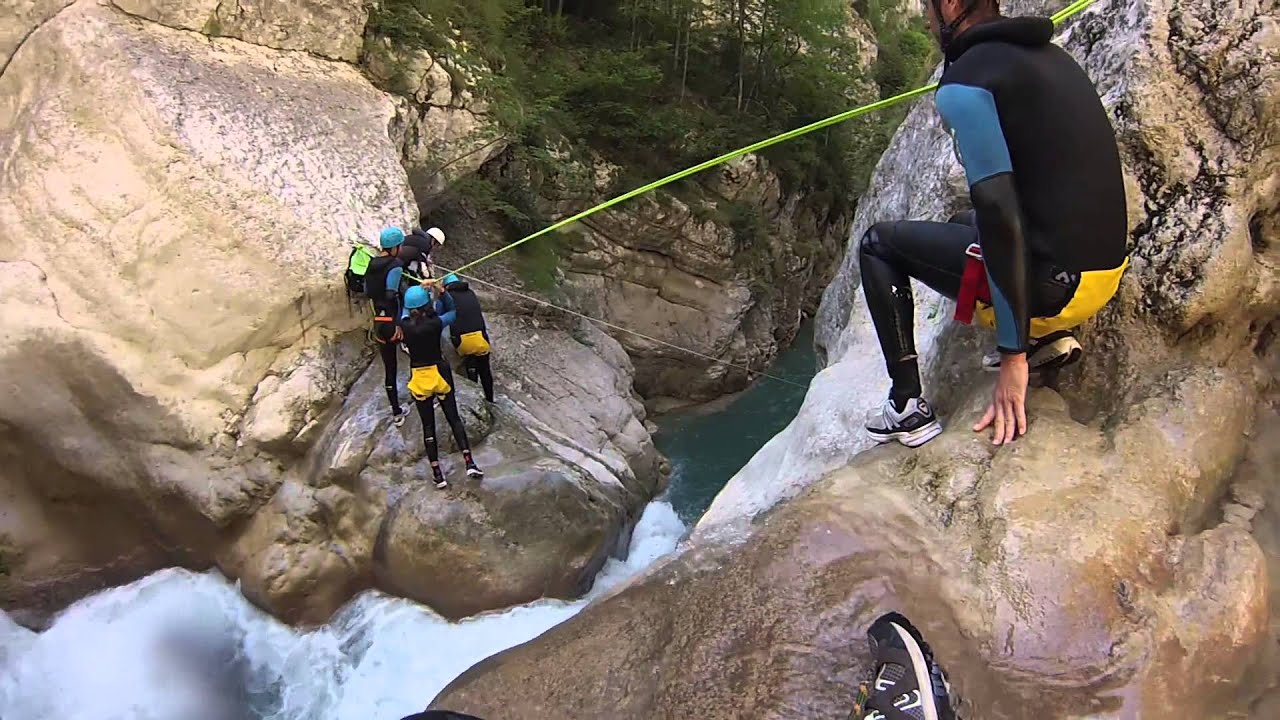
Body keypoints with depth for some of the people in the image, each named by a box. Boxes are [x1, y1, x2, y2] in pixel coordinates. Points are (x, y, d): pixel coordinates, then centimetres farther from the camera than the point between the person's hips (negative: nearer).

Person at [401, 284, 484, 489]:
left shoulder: (405, 325, -10)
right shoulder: (435, 323, -16)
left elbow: (406, 310, 13)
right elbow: (452, 312, 4)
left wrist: (420, 290, 10)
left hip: (418, 378, 2)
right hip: (439, 373, -2)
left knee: (428, 426, 7)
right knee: (454, 418, 8)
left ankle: (437, 474, 7)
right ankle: (470, 463, 0)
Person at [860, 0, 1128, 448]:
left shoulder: (961, 86, -13)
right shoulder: (1050, 56, 13)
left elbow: (998, 210, -21)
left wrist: (1012, 355, -18)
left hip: (1052, 284, -8)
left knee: (878, 244, 8)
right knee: (965, 224, 33)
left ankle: (908, 407, 6)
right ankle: (1048, 336, 15)